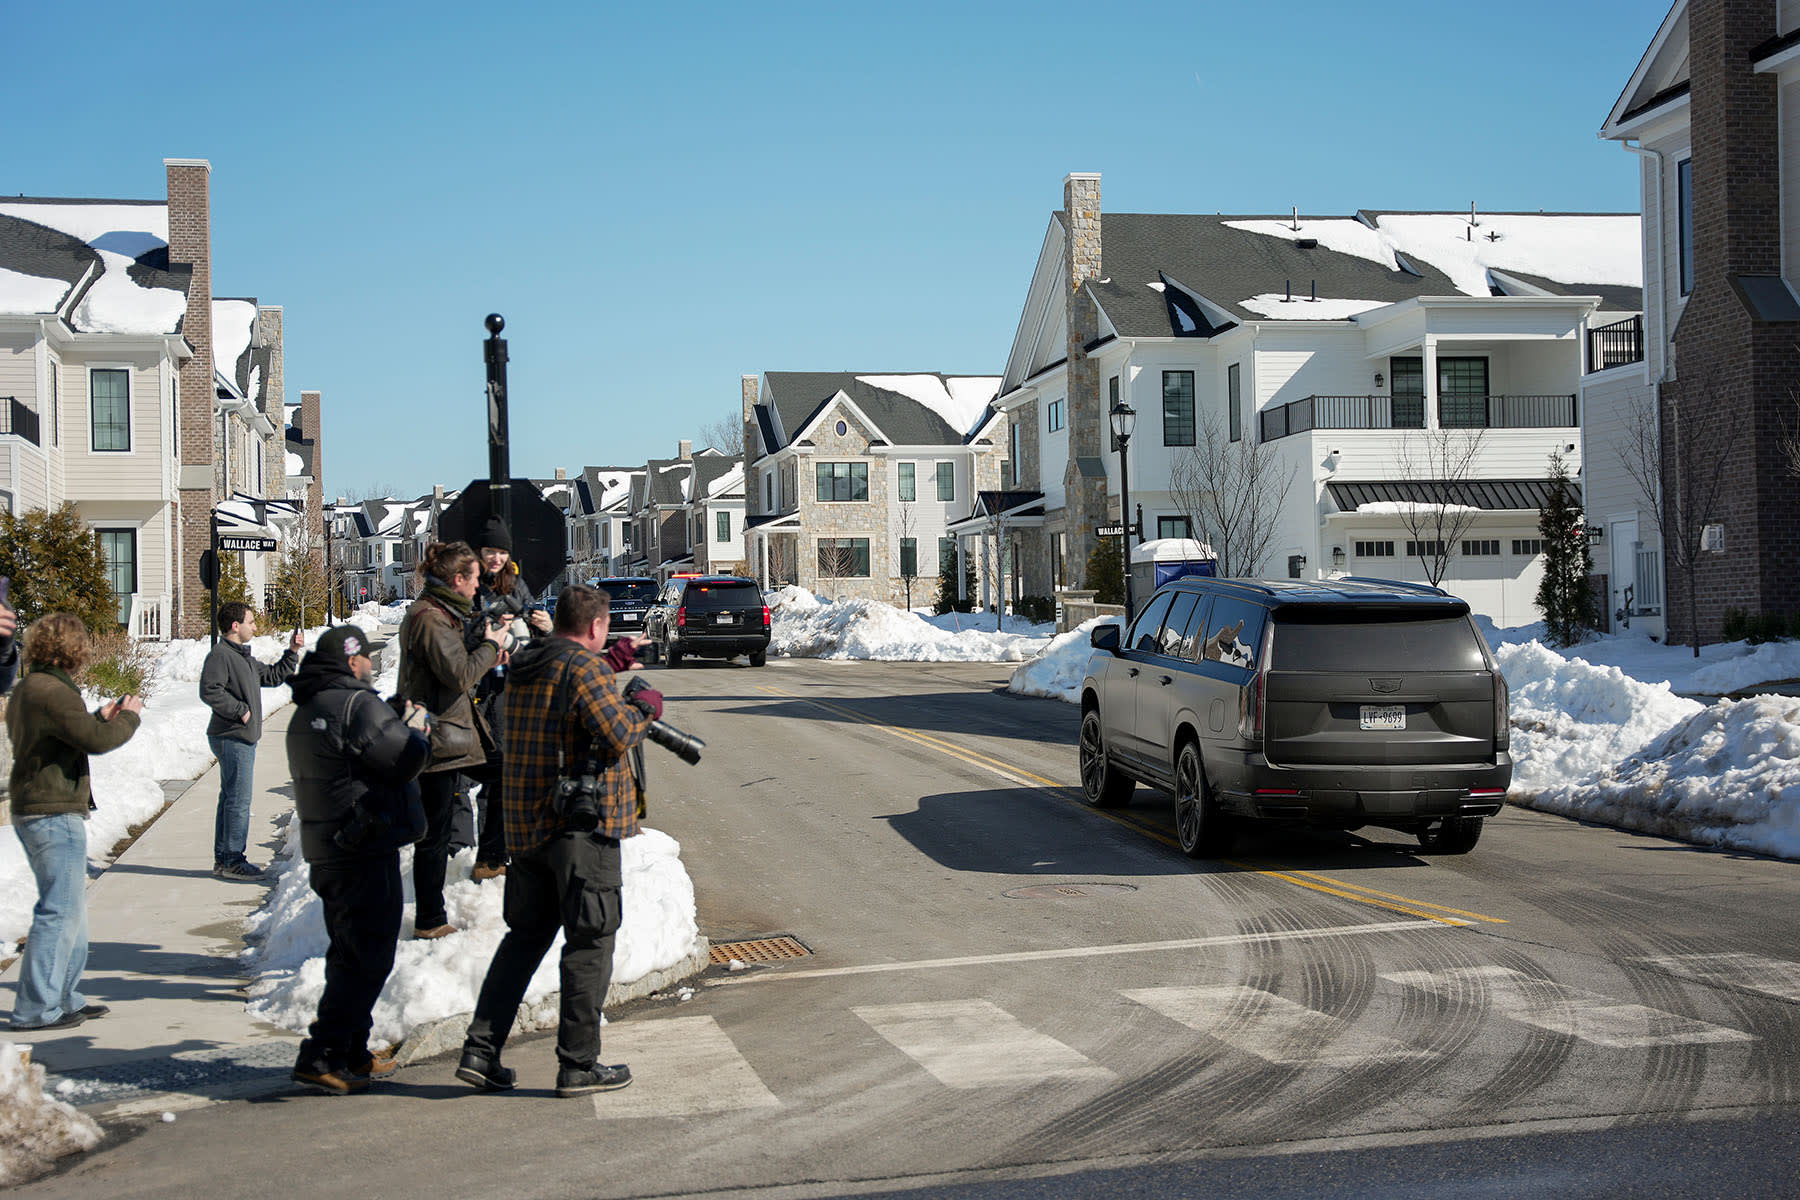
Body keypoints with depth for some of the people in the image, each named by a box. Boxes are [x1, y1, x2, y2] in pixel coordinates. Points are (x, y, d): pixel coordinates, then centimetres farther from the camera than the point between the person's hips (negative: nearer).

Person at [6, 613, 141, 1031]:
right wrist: (128, 717, -8)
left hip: (34, 812, 11)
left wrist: (101, 717, 16)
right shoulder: (52, 692, -18)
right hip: (54, 813, -11)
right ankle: (35, 1008, -2)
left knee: (71, 904, 18)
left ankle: (65, 998, 25)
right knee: (60, 910, -6)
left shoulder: (28, 689, 14)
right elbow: (96, 741, -24)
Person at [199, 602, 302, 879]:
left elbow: (273, 676, 28)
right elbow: (209, 691, -24)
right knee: (238, 800, -8)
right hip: (231, 738, -10)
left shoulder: (244, 657, 18)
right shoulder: (220, 655, -13)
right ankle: (232, 861, -4)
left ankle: (223, 858, 20)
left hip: (243, 739, 10)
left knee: (231, 799, 14)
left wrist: (292, 653, 18)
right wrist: (240, 710, -19)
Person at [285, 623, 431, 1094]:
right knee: (367, 955, -6)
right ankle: (322, 1057, -8)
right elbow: (406, 762, -17)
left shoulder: (307, 711, 15)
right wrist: (415, 730, 2)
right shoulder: (357, 705, -16)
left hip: (325, 847, 10)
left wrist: (399, 725, 14)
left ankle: (352, 1052, 24)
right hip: (364, 849, -10)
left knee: (350, 952, 18)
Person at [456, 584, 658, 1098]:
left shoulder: (524, 666, 11)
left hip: (526, 824, 8)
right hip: (582, 824, -8)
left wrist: (614, 659, 32)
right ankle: (578, 1065, 5)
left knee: (526, 937, 17)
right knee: (589, 943, 1)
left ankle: (481, 1051, 13)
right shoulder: (586, 667, -14)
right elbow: (619, 733, -21)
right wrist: (646, 705, -3)